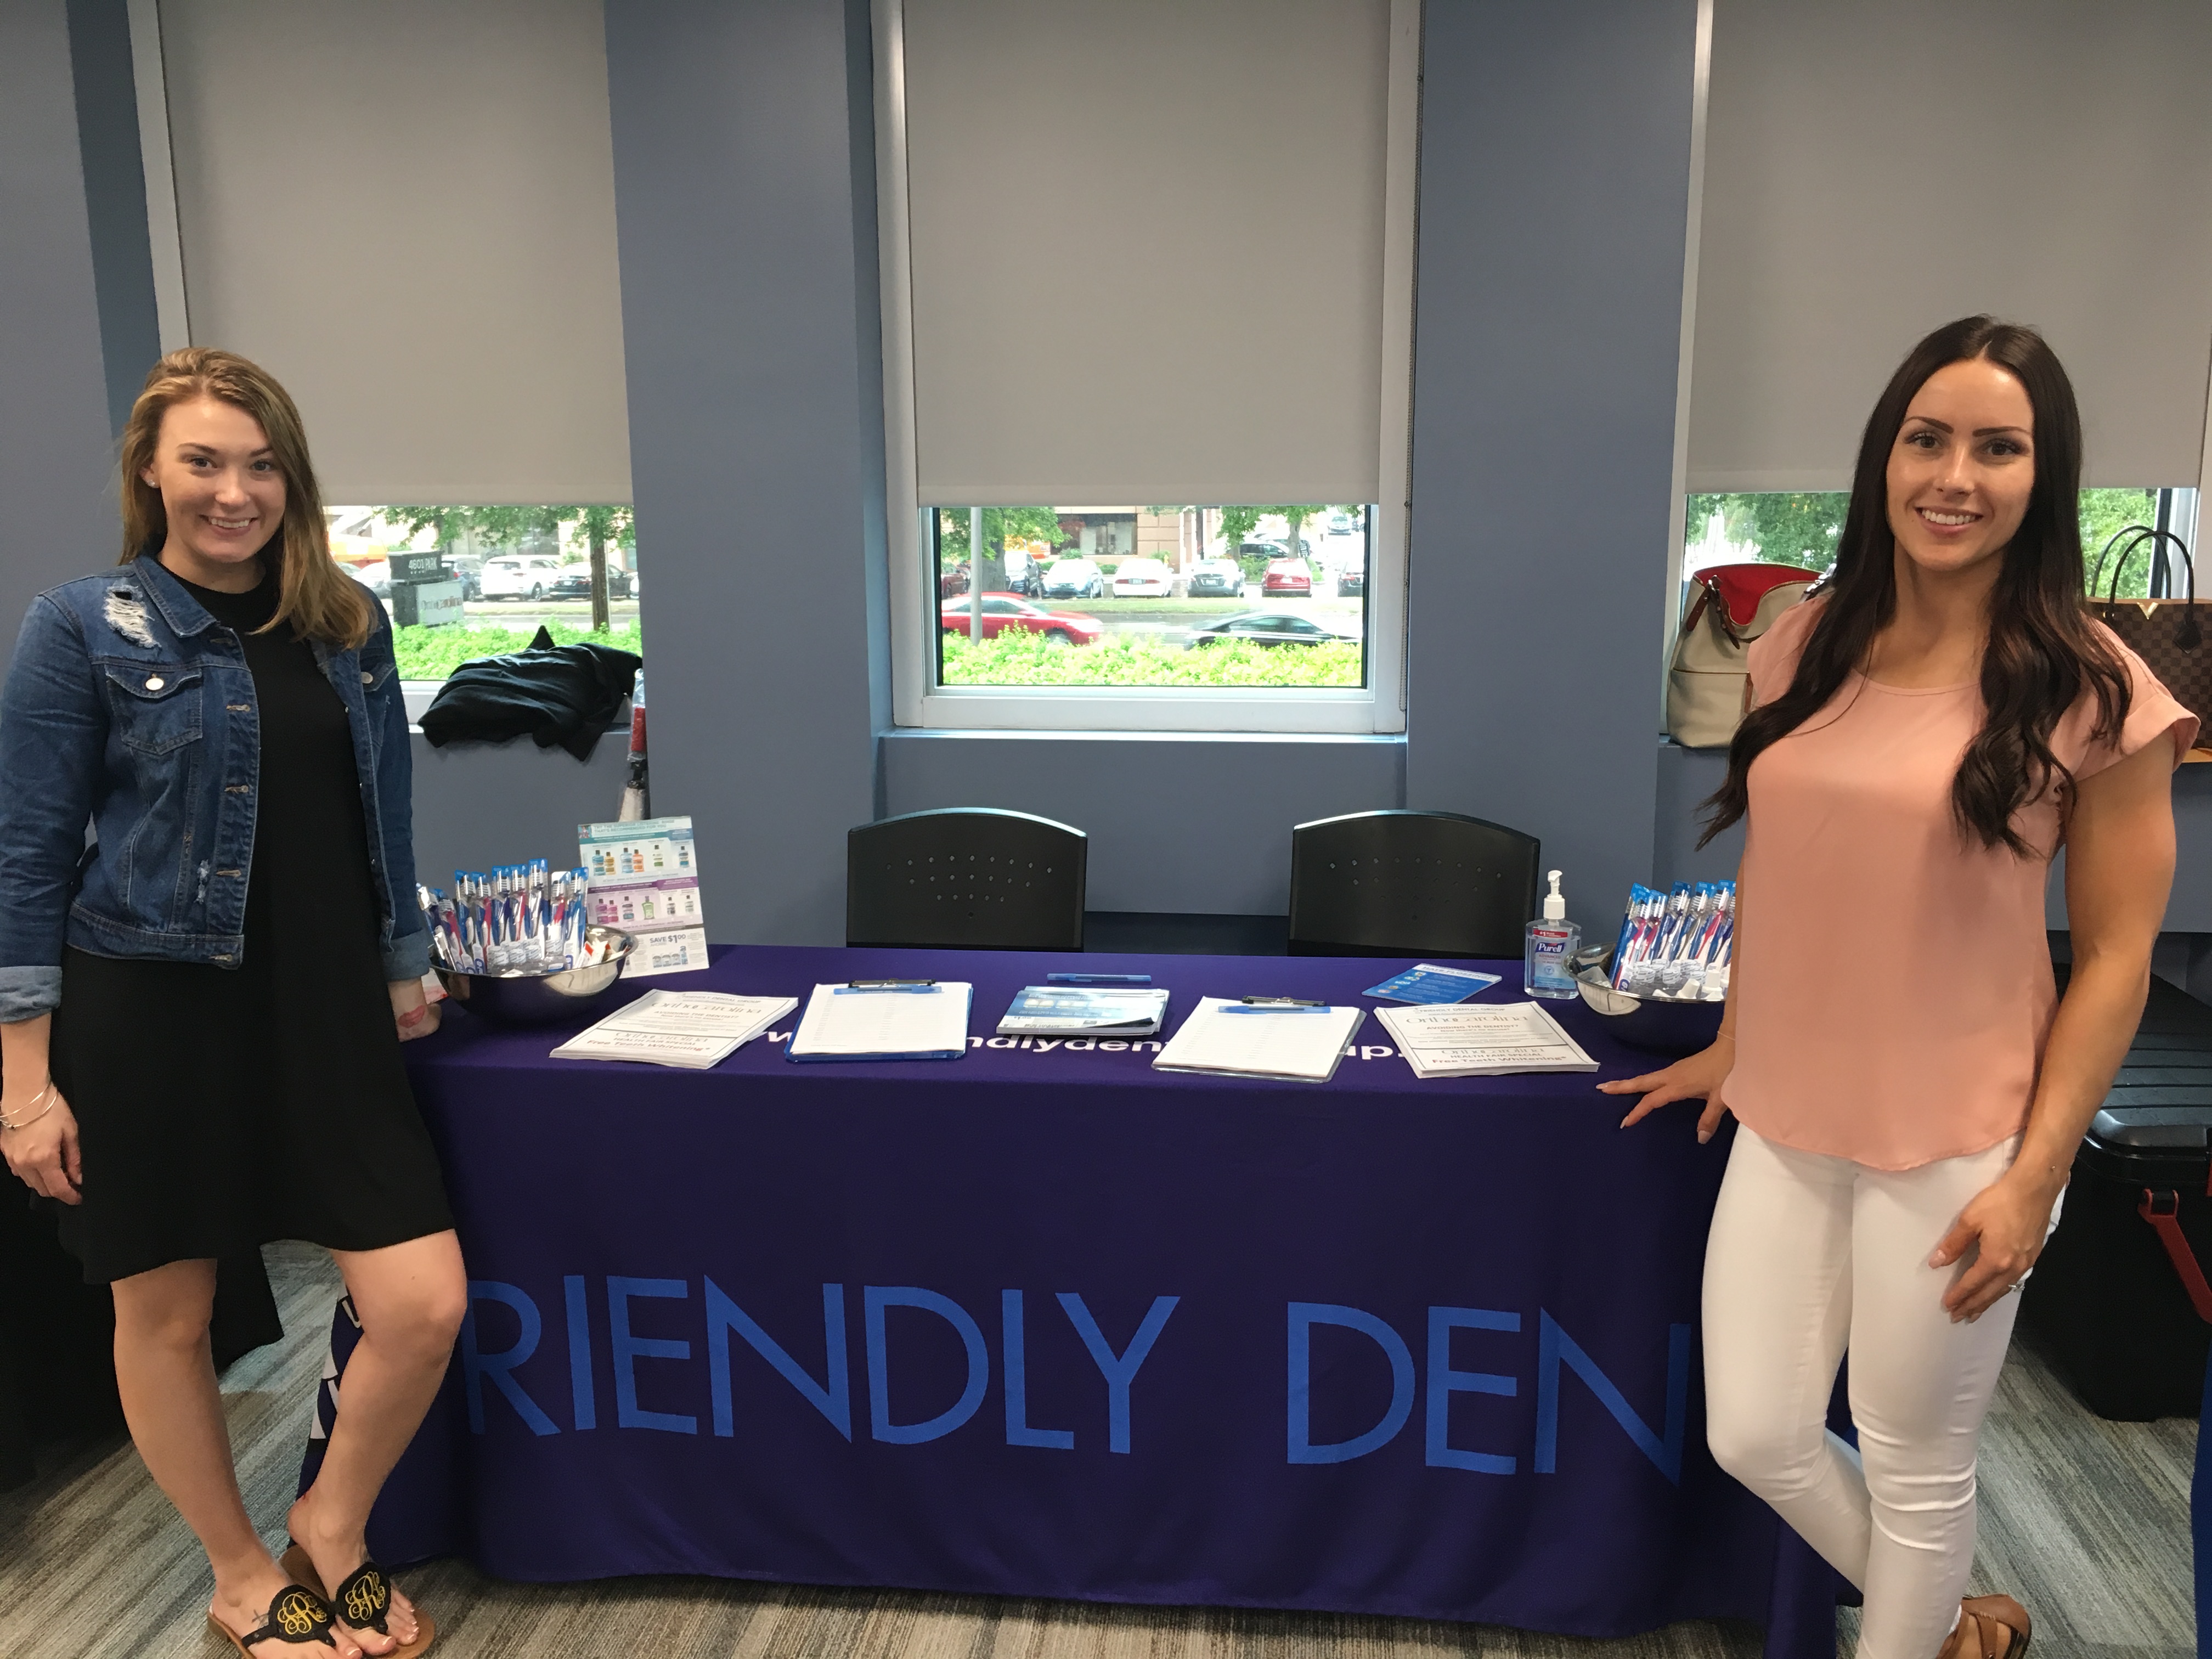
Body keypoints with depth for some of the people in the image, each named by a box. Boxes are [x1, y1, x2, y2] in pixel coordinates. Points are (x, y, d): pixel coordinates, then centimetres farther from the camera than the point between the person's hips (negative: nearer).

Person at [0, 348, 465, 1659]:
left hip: (325, 1013, 3)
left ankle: (333, 1530, 26)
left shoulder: (349, 622, 6)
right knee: (166, 1316, 11)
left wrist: (404, 971, 15)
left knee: (427, 1306, -3)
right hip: (153, 1014, -3)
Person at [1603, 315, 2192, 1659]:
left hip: (1953, 1145, -5)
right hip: (1788, 1121, 5)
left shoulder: (2090, 690, -10)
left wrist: (2035, 1174, -12)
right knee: (1756, 1439, 11)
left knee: (1917, 1468, 11)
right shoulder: (1813, 645, 3)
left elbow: (2118, 953, -8)